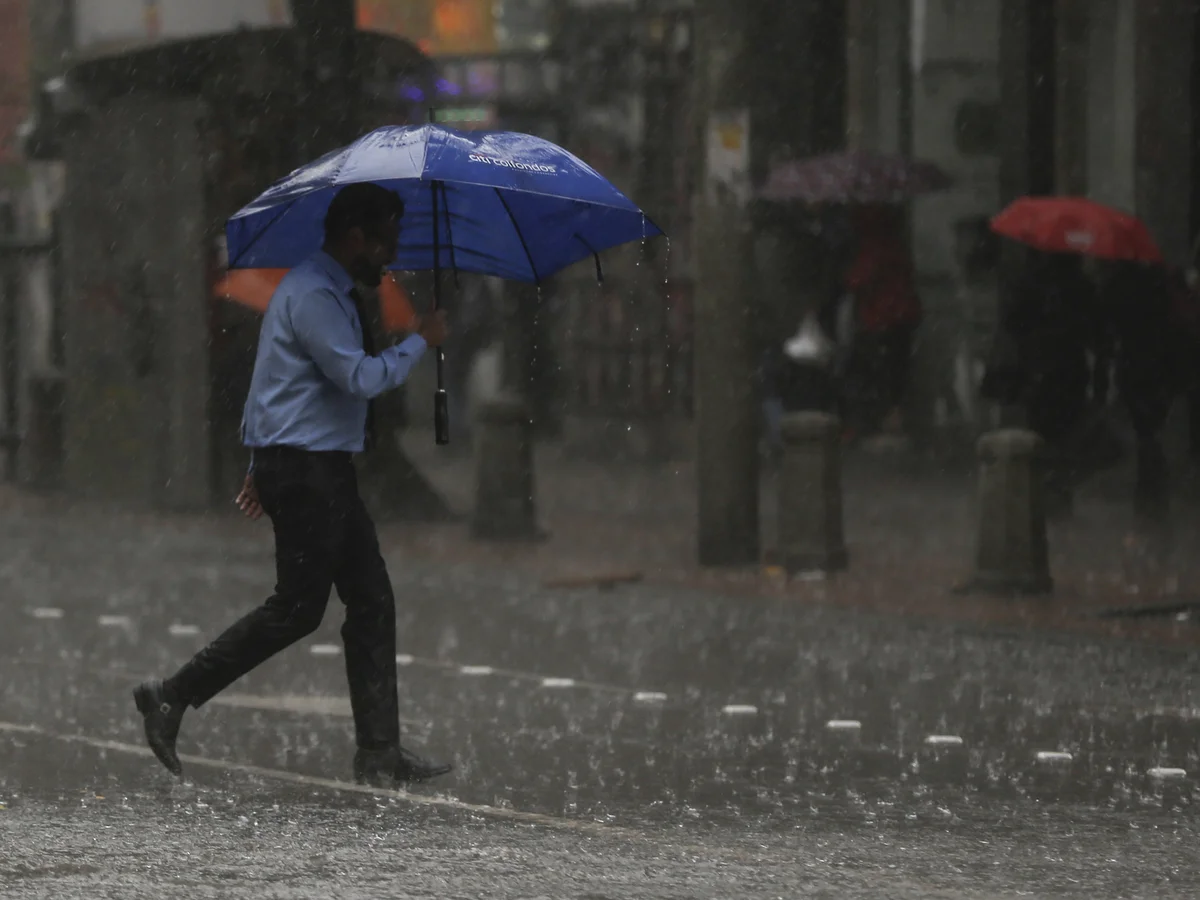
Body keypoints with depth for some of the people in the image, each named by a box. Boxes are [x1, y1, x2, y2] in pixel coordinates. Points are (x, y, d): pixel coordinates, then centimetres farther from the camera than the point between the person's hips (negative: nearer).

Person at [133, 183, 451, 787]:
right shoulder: (313, 296, -16)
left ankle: (379, 754, 7)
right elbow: (362, 377, -23)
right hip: (304, 469, -11)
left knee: (372, 602, 6)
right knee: (296, 608, -8)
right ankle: (172, 698, -3)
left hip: (324, 470, 11)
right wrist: (420, 342, -9)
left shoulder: (332, 294, 18)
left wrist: (261, 465, 25)